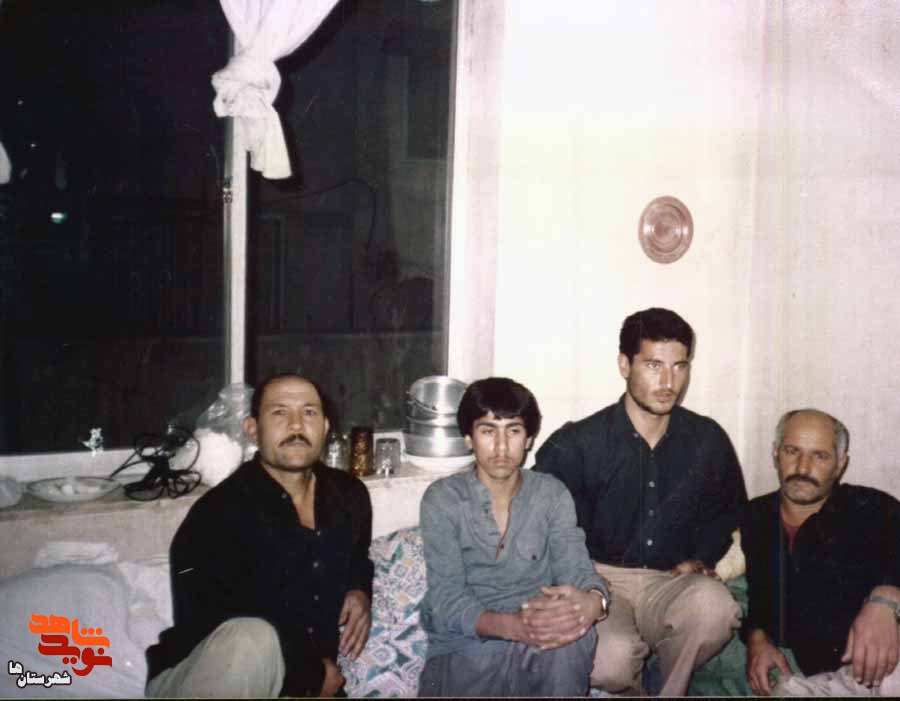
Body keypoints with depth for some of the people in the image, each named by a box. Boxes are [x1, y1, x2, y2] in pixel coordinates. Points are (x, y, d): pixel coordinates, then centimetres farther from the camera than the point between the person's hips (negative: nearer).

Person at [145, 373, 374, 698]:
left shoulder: (350, 495, 3)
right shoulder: (217, 514, -18)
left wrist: (359, 592, 5)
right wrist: (311, 676, -15)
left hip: (314, 680, 5)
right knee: (253, 640, -35)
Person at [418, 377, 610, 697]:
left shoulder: (552, 494, 3)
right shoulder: (442, 499, -6)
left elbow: (576, 568, -8)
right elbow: (447, 602, -14)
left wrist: (593, 601, -35)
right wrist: (513, 626, -34)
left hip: (539, 647, 3)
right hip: (463, 649, -2)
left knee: (574, 633, -31)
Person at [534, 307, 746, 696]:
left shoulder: (709, 440, 5)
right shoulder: (575, 445, -8)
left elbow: (730, 510, 23)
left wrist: (700, 559, 6)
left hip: (671, 582, 3)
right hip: (601, 580, -2)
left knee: (715, 606, -33)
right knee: (610, 659, -34)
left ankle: (667, 690, -2)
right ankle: (638, 689, 6)